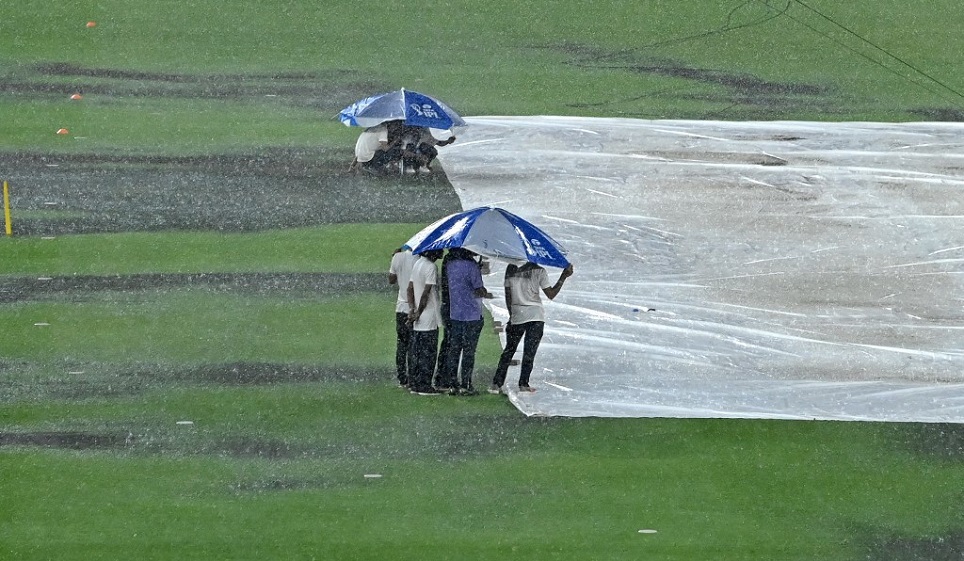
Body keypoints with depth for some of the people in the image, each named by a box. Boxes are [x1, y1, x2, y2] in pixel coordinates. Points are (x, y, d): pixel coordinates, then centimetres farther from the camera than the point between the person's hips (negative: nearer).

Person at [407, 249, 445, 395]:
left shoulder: (417, 264, 11)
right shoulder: (431, 267, -16)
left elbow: (410, 288, 10)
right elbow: (426, 293, -19)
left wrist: (412, 310, 5)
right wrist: (418, 313, -11)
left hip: (418, 322, 8)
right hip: (429, 320, -8)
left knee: (417, 353, 12)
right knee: (428, 353, -2)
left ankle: (415, 384, 15)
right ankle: (425, 385, -1)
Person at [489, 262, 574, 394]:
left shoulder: (511, 270, 1)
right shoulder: (539, 271, -7)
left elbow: (508, 296, 6)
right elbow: (551, 294, -1)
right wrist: (564, 277, 4)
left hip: (517, 317, 2)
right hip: (536, 315, -2)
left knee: (509, 350, 9)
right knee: (530, 351, 4)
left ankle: (496, 384, 4)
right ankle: (523, 384, 2)